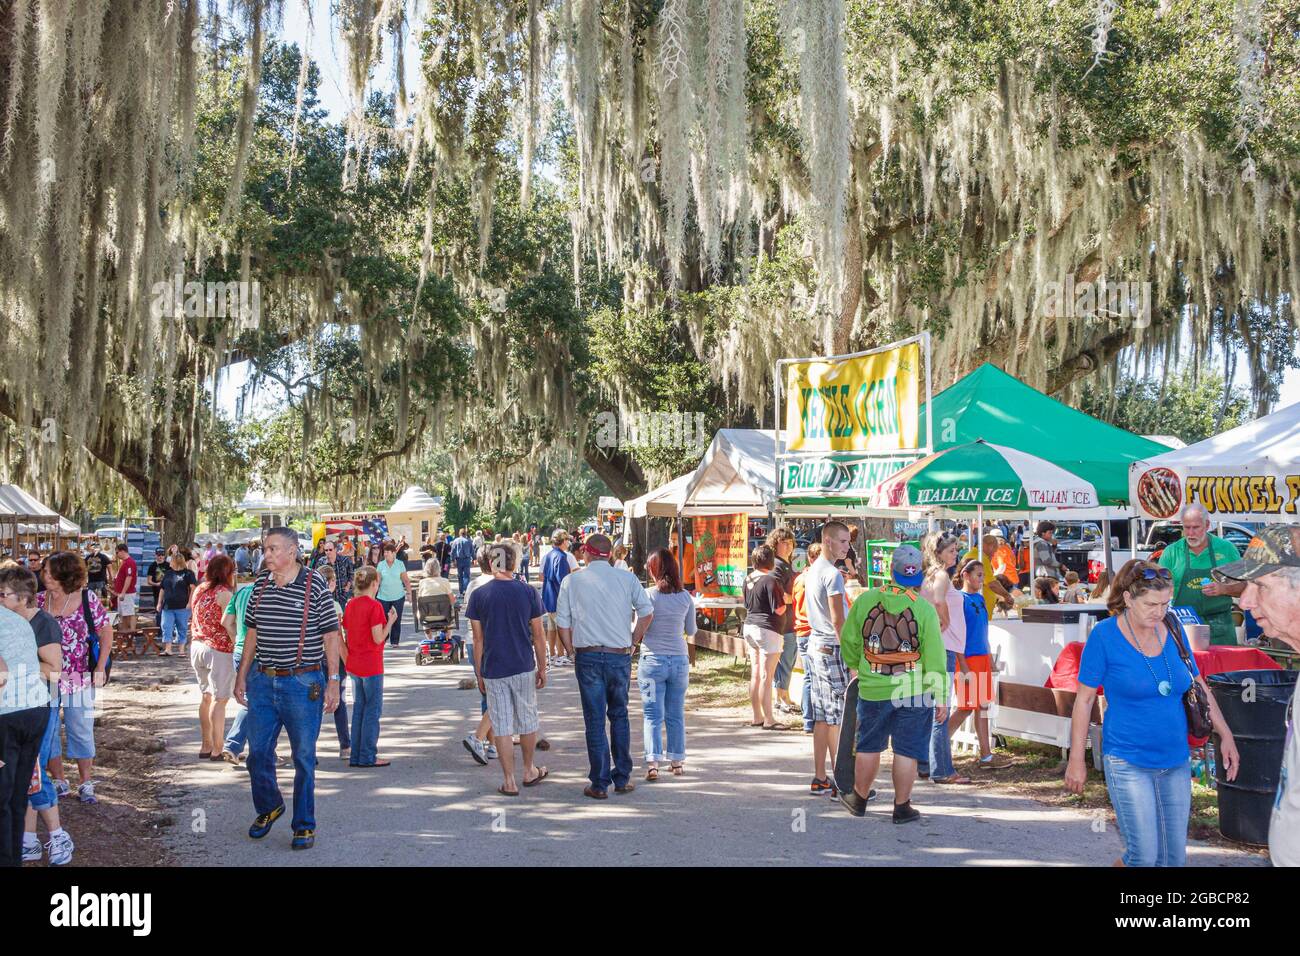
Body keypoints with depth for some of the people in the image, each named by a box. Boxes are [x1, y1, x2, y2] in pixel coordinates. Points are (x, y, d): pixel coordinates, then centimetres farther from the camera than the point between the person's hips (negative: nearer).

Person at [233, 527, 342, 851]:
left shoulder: (314, 584, -9)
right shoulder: (261, 584, 6)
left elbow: (331, 635, -7)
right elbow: (252, 632, 14)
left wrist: (333, 681, -10)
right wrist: (242, 675, 12)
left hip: (302, 683, -5)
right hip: (262, 681, 5)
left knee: (303, 757, 5)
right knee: (258, 753, 12)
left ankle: (304, 825, 18)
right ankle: (268, 807, 37)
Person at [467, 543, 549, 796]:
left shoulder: (479, 595, -6)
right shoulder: (528, 592, -5)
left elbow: (478, 639, -2)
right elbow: (538, 635, -1)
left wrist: (479, 674, 6)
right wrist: (542, 668, 9)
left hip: (493, 670, -1)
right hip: (524, 668, 1)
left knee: (502, 726, 5)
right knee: (528, 720, 17)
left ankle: (509, 781, 8)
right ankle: (529, 771, 30)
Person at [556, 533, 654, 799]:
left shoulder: (571, 581, 0)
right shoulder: (627, 578, 1)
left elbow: (563, 623, 0)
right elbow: (647, 613, -2)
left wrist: (572, 650, 12)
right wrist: (633, 642, 9)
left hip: (588, 657, -1)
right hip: (620, 656, 1)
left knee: (595, 721, 5)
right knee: (619, 716, 16)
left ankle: (600, 784, 9)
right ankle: (622, 778, 19)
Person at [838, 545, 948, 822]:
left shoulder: (865, 600, -3)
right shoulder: (925, 609, -10)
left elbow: (849, 640, 7)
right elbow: (935, 657, -9)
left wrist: (855, 666, 26)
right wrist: (940, 698, -3)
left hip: (872, 689, 2)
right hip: (913, 692, -2)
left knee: (869, 747, 16)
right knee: (907, 751, 6)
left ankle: (859, 799, 31)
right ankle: (902, 807, 12)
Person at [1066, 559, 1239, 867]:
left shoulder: (1172, 628, 3)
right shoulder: (1105, 636, -11)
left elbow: (1198, 685, 14)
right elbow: (1084, 700, -6)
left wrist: (1226, 735, 10)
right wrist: (1076, 760, -6)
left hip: (1175, 761, 5)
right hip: (1128, 763, -5)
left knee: (1174, 856, 10)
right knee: (1144, 855, -11)